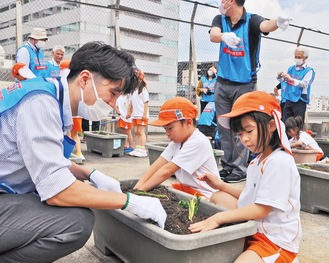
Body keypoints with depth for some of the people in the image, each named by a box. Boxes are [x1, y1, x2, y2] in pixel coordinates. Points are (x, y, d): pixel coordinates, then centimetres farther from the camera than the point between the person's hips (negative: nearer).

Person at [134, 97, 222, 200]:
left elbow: (167, 170, -24)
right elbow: (157, 165, -5)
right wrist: (137, 187, -16)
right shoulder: (176, 141, 4)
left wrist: (141, 189, -21)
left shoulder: (198, 142, -22)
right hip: (184, 188, 8)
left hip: (204, 195, -8)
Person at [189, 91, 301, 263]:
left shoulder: (279, 162, -21)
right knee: (217, 197, 12)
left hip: (276, 241, -9)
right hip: (254, 231, 10)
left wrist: (219, 218, -27)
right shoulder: (258, 161, 8)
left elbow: (261, 209, -25)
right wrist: (221, 186, 9)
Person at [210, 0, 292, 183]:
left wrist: (277, 22, -54)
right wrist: (224, 36, -42)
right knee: (224, 127, 7)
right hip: (222, 83, 5)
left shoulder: (252, 20, -8)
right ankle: (227, 165, 18)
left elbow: (265, 25, -30)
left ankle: (240, 169, 5)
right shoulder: (220, 19, 3)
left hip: (245, 84, -4)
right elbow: (213, 35, -18)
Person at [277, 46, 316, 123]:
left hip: (300, 99, -5)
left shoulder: (309, 71, -2)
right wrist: (280, 77, -9)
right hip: (289, 99, 5)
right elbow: (283, 81, 14)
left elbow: (304, 84, -16)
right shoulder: (291, 68, 13)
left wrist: (291, 79, -29)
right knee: (285, 122, 6)